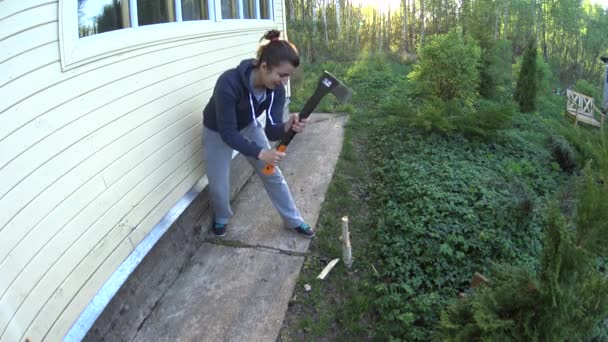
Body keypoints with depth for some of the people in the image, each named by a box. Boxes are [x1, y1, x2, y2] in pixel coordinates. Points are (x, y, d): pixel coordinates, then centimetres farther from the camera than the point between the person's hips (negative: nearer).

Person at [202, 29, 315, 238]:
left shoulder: (276, 88, -23)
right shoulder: (229, 83, -40)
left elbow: (270, 130, -24)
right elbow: (228, 133, -35)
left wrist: (287, 127, -46)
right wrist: (260, 153, -45)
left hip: (248, 127, 4)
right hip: (218, 132, -4)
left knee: (273, 174, 6)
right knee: (219, 188, 0)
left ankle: (293, 221, 25)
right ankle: (221, 218, 35)